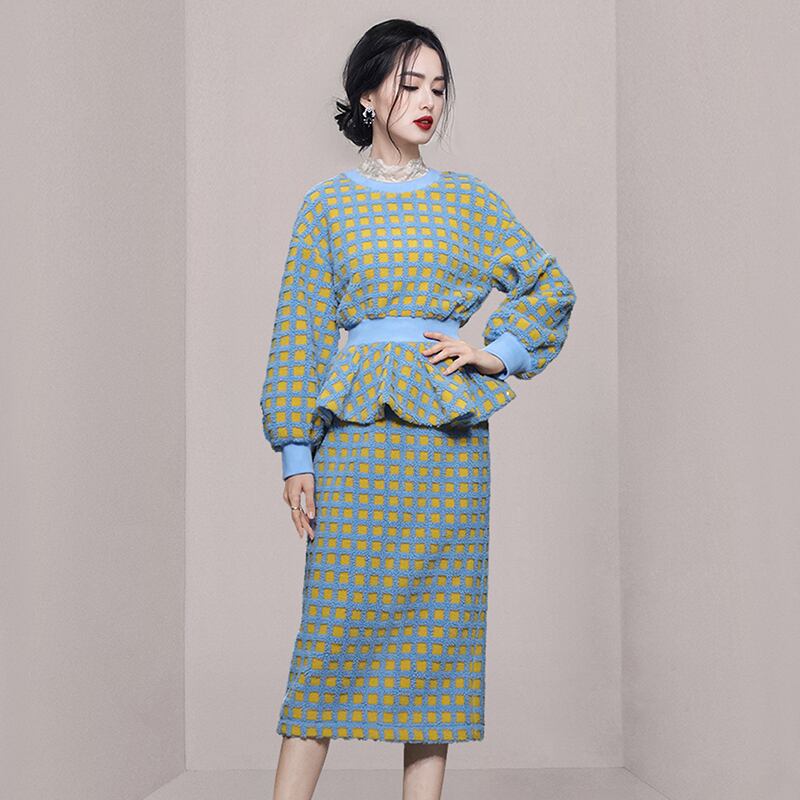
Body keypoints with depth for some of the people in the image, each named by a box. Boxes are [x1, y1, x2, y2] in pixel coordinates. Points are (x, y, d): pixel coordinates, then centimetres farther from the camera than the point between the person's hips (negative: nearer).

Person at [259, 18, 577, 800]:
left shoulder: (468, 200, 11)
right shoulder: (327, 206, 7)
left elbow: (549, 285, 20)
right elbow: (299, 332, 5)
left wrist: (497, 353, 5)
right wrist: (296, 454, -1)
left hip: (450, 438, 2)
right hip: (357, 433, -2)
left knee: (440, 618, 2)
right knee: (336, 619, -6)